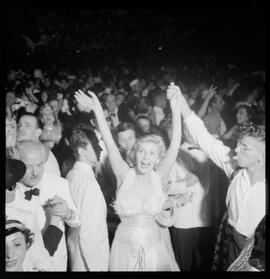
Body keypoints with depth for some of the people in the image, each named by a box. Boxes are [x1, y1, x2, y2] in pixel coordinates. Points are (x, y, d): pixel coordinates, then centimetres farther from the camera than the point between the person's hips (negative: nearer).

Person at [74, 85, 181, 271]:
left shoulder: (158, 177, -6)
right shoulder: (125, 175, -6)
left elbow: (175, 144, -15)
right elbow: (110, 144, -15)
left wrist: (176, 108, -24)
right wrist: (98, 110, -25)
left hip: (152, 244, 0)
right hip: (125, 243, 0)